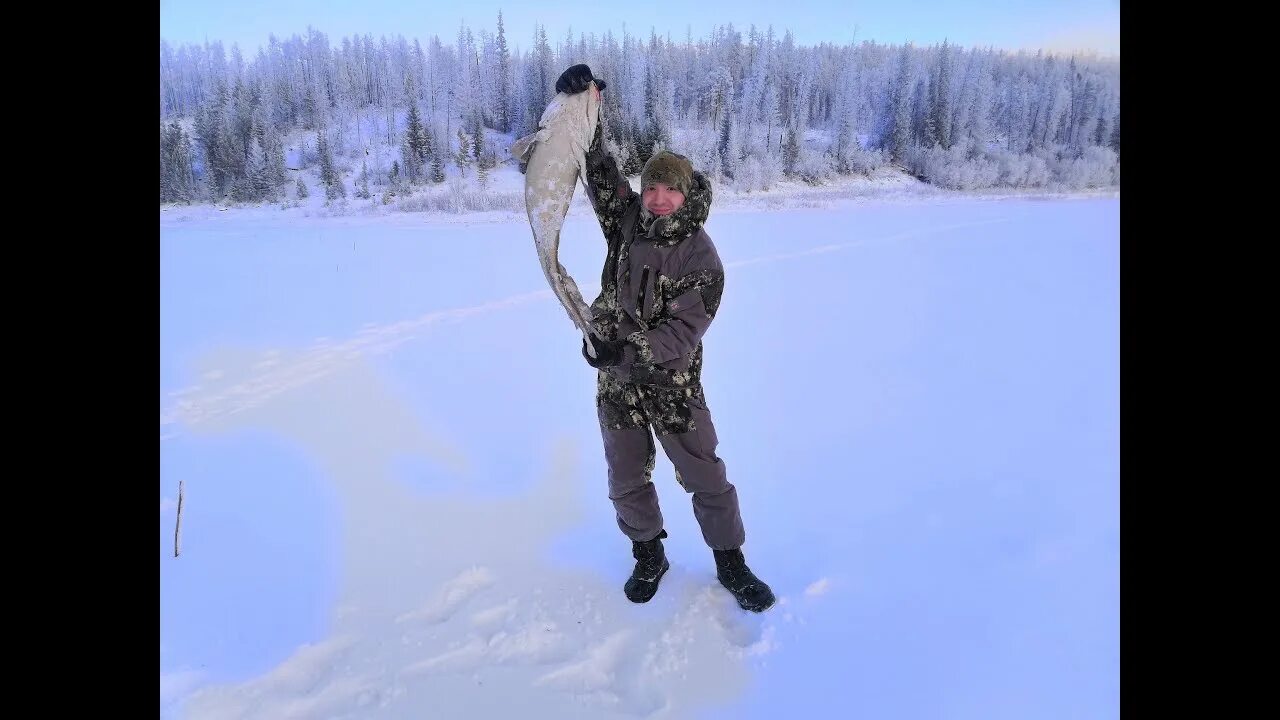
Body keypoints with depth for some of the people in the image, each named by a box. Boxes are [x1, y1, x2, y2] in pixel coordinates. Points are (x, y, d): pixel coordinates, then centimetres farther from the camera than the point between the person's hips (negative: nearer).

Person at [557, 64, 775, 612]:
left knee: (707, 480, 8)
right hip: (615, 382, 4)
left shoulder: (702, 258, -16)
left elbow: (683, 333, -24)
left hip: (673, 386, -4)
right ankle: (649, 556, 39)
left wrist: (628, 348, -36)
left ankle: (730, 563, 30)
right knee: (627, 481, 16)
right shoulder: (627, 221, -2)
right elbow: (598, 167, 1)